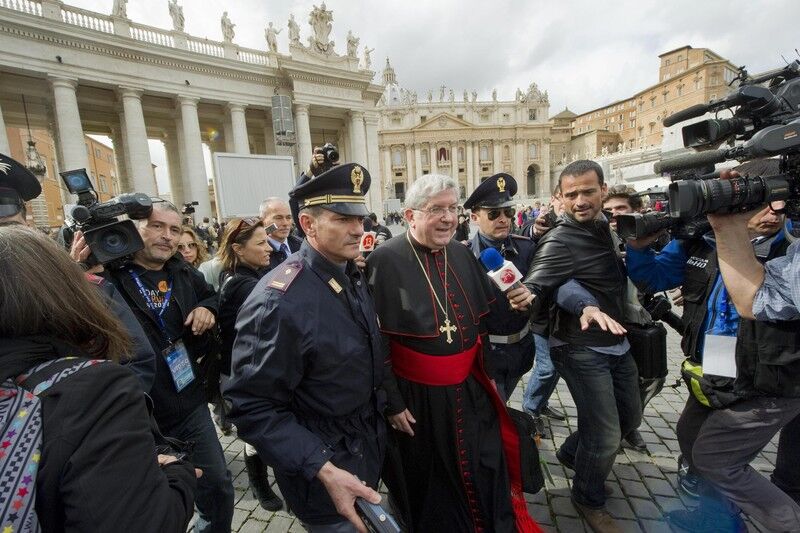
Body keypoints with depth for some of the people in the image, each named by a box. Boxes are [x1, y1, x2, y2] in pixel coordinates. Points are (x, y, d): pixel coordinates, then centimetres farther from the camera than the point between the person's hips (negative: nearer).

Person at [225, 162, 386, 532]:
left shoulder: (353, 275, -4)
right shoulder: (278, 302, -30)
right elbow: (254, 408, -25)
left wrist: (383, 408, 10)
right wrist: (324, 470, -28)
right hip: (321, 462, -7)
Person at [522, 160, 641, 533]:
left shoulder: (606, 226, 2)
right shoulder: (560, 242, -21)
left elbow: (621, 279, 14)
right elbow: (535, 291, -33)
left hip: (617, 343, 8)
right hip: (582, 351, -8)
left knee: (629, 417, 23)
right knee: (606, 434, -1)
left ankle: (572, 453, 46)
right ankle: (589, 499, 29)